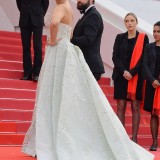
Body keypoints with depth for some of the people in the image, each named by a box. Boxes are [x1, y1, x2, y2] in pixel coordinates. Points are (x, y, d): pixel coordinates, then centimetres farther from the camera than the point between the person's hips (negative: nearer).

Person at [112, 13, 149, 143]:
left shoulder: (143, 38, 4)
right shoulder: (120, 37, 10)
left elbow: (143, 58, -3)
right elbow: (115, 57, 4)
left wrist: (132, 72, -13)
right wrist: (124, 71, -11)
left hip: (136, 77, -2)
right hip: (121, 76, 2)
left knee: (135, 107, -3)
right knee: (121, 106, -1)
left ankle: (134, 138, -2)